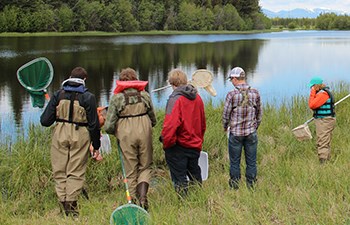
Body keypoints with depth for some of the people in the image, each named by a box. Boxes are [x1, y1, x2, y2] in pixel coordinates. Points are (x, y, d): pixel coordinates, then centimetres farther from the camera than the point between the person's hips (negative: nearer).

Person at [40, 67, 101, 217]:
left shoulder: (58, 94, 3)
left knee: (59, 171, 10)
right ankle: (71, 206, -1)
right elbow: (94, 124, -3)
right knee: (76, 173, 4)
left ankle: (63, 203, 9)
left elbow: (45, 121, 1)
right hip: (80, 137, -2)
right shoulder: (88, 97, -3)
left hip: (60, 135, 2)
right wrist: (96, 146, 6)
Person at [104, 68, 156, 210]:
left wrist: (116, 132, 17)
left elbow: (108, 126, -4)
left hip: (126, 136, -1)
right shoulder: (145, 95, 8)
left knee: (131, 171, 8)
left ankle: (134, 199, 8)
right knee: (145, 166, 11)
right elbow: (153, 121, 15)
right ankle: (143, 195, -10)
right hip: (144, 133, 2)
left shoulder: (116, 98, 0)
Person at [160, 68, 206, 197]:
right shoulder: (197, 98, 5)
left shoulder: (176, 99, -18)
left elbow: (170, 124, -25)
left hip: (179, 146, -7)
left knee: (179, 178, 3)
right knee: (195, 176, 20)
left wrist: (166, 142, -12)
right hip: (195, 146, 7)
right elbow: (202, 123, 14)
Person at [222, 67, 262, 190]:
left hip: (235, 133, -2)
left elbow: (226, 114, -7)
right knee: (251, 161, 11)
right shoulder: (255, 93, -3)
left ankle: (235, 187, 18)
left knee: (234, 162, 10)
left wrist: (225, 127, 12)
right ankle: (251, 185, 17)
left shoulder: (232, 95, -13)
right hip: (251, 133, 3)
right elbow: (259, 113, 6)